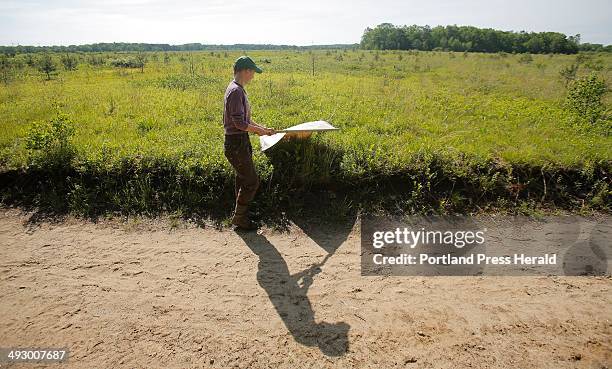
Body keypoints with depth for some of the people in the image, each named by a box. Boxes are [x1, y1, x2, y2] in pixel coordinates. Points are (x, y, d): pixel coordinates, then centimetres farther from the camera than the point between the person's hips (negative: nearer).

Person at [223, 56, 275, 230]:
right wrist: (259, 130, -10)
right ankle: (239, 217, 11)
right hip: (236, 144, -10)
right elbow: (239, 123, -23)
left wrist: (260, 127, 13)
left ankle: (240, 215, 29)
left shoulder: (238, 90, 14)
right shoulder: (235, 91, -19)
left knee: (243, 180, 17)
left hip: (241, 142, 10)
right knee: (252, 181, -3)